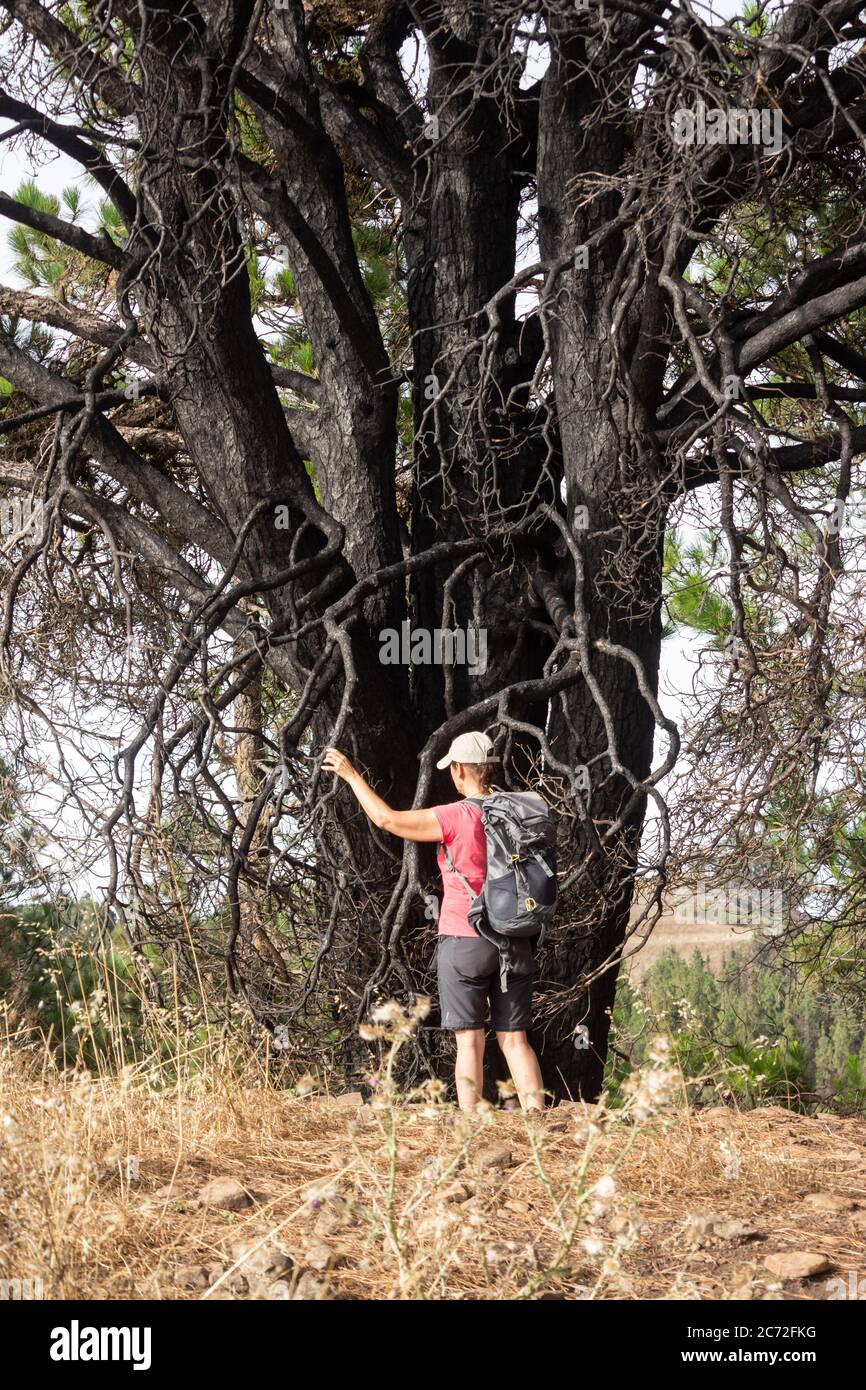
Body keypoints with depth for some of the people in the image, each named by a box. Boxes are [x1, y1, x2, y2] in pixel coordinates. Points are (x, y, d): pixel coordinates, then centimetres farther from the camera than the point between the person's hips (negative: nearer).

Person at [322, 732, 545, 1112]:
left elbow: (387, 819, -7)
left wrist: (351, 775, 3)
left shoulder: (456, 817, -13)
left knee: (470, 1042, 0)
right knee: (515, 1039, 9)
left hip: (463, 939, -5)